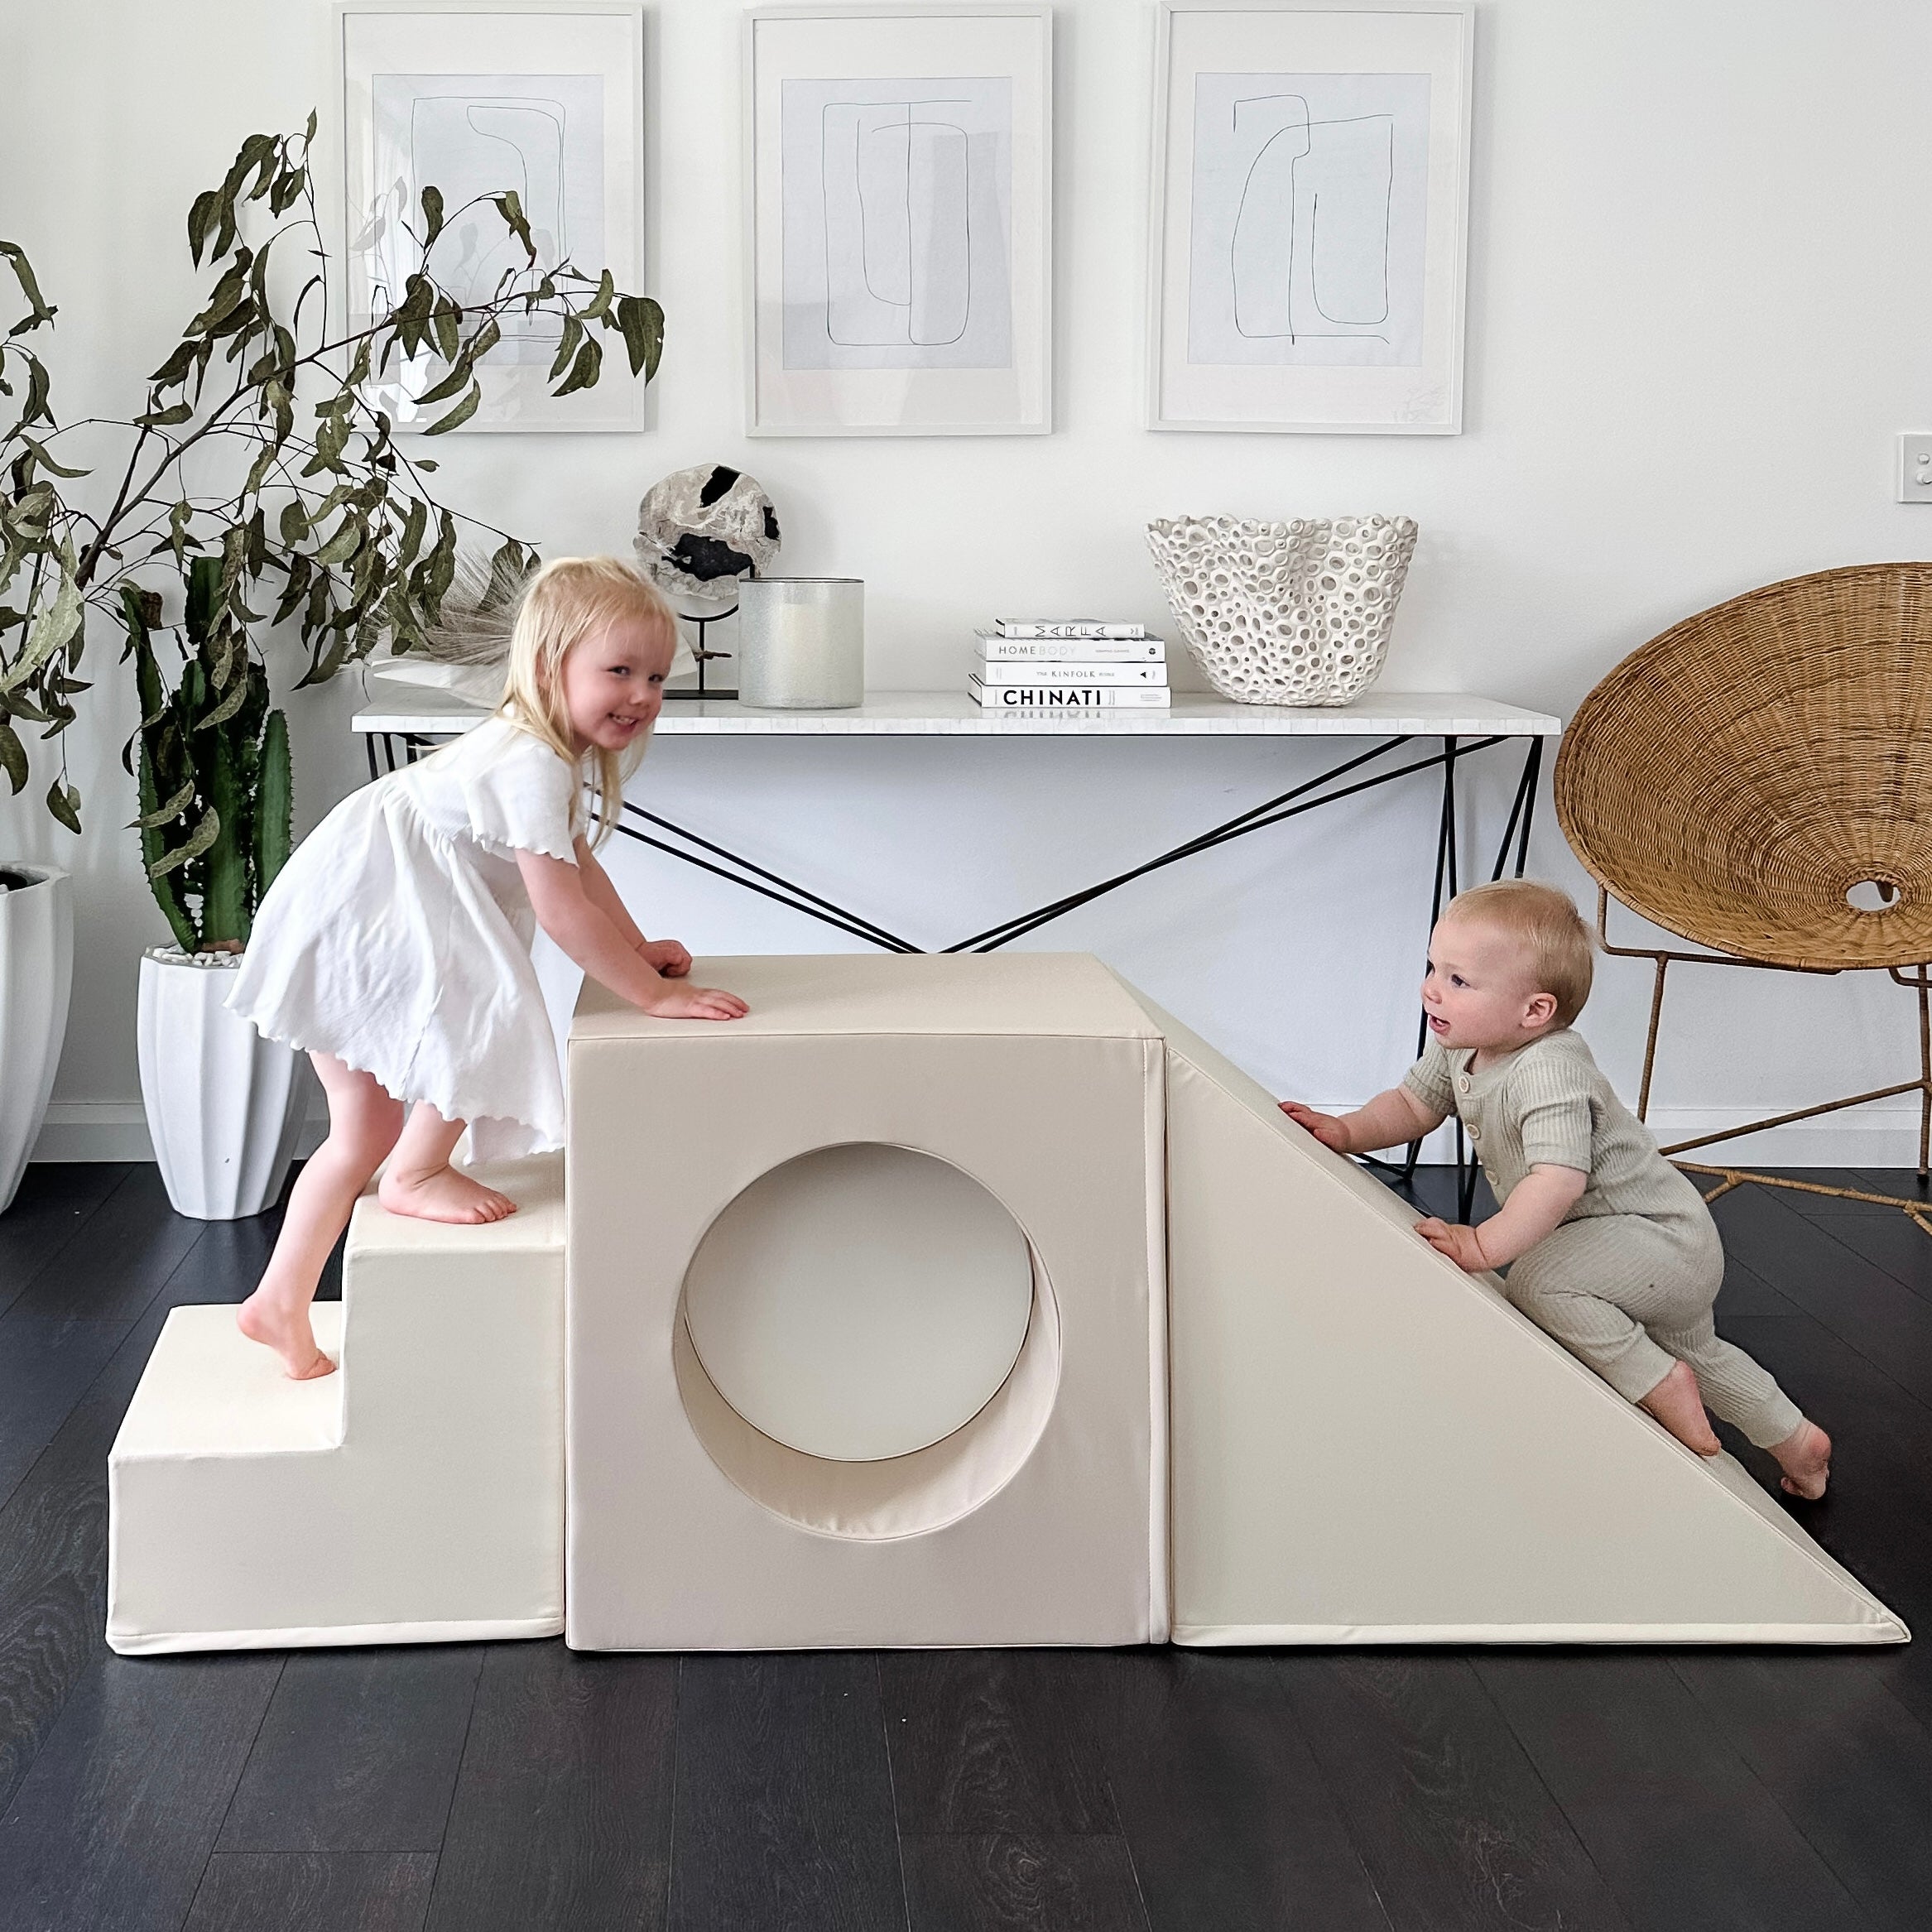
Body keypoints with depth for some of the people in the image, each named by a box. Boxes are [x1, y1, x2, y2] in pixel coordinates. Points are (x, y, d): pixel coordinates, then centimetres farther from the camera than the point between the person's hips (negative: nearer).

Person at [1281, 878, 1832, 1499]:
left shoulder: (1548, 1073, -35)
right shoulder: (1460, 1047, -7)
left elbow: (1559, 1180, -45)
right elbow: (1414, 1104, 6)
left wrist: (1486, 1244, -49)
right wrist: (1347, 1131, -10)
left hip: (1663, 1238, -10)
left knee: (1538, 1281, -33)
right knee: (1693, 1350, 31)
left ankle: (1661, 1386, -16)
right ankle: (1795, 1439, 51)